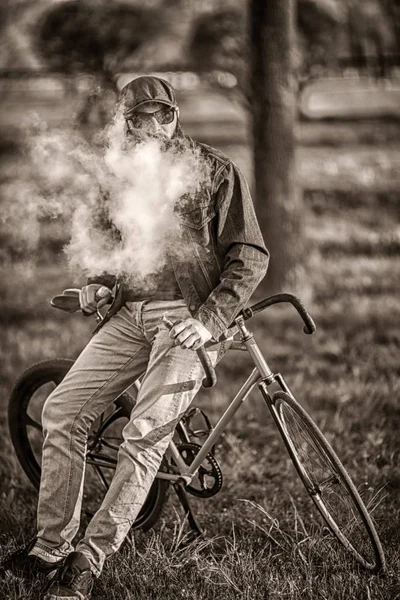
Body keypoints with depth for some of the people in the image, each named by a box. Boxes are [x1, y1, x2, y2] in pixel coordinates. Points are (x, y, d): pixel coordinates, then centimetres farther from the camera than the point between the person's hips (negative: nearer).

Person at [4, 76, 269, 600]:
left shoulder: (216, 171, -1)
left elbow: (251, 255, -4)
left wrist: (211, 319, -14)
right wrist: (99, 282, 6)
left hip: (189, 320, -5)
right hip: (130, 315, 6)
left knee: (145, 437, -17)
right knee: (61, 410, -4)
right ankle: (51, 545, 7)